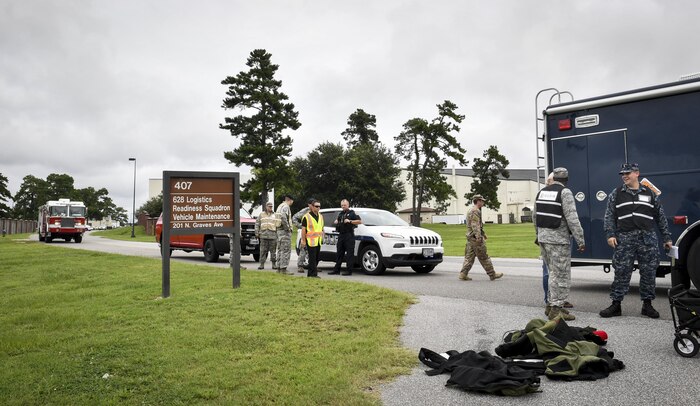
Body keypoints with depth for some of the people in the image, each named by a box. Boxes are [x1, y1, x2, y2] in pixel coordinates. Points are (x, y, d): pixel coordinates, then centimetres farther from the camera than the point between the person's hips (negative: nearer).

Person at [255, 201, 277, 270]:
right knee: (263, 251, 0)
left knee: (273, 250, 1)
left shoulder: (275, 215, 12)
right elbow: (257, 224, 11)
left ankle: (274, 264, 8)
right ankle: (262, 264, 5)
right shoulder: (261, 215, 13)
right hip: (263, 235, 0)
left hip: (273, 236, 0)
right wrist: (257, 233, 3)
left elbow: (278, 225, 9)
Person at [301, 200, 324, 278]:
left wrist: (322, 236, 18)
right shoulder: (307, 216, -6)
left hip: (318, 241, 7)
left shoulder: (320, 216, 16)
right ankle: (313, 273, -5)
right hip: (311, 241, -7)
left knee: (316, 258, 11)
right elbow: (303, 229, -7)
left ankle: (310, 273, 21)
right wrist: (303, 240, -12)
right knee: (312, 257, -8)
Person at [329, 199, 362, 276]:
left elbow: (360, 221, -10)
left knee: (349, 253, -7)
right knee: (339, 253, 8)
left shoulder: (352, 213, -1)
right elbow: (337, 221, 35)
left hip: (349, 235, -7)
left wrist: (350, 221, -17)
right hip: (341, 235, 7)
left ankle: (349, 271, -6)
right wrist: (336, 222, 11)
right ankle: (336, 270, 12)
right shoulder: (340, 214, 20)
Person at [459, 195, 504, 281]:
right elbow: (475, 225, -23)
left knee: (469, 257, 6)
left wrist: (483, 234, 34)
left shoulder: (471, 211, 21)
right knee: (484, 257, -2)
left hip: (470, 238, 10)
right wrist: (478, 237, -29)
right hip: (475, 238, -10)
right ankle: (492, 274, 5)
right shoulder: (475, 211, -13)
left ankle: (463, 274, 1)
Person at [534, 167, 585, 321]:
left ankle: (551, 305, 23)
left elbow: (536, 217, 17)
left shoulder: (541, 192, 12)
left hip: (543, 238, 7)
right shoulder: (565, 192, -10)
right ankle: (556, 309, 0)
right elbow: (572, 219, -16)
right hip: (559, 239, -7)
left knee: (553, 273, 18)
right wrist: (580, 240, -13)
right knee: (561, 275, -1)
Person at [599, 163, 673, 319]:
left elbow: (660, 217, 14)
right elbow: (609, 216, 6)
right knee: (621, 272, -1)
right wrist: (610, 235, -6)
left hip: (648, 238, 1)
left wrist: (667, 237, 12)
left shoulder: (650, 193, 11)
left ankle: (647, 304, 17)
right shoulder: (615, 194, 9)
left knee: (649, 272, 4)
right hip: (624, 239, -1)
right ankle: (616, 305, 5)